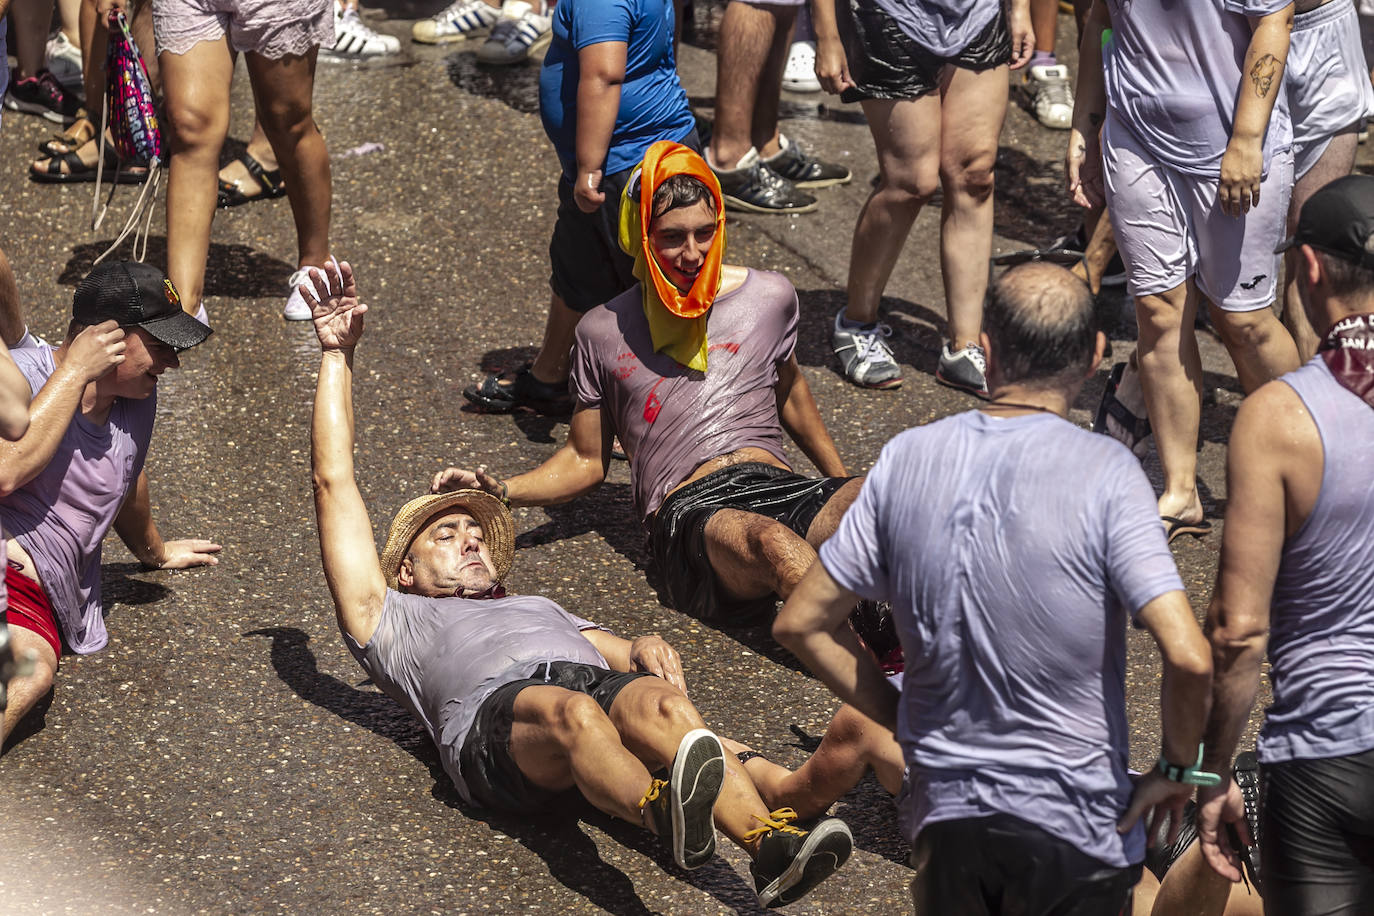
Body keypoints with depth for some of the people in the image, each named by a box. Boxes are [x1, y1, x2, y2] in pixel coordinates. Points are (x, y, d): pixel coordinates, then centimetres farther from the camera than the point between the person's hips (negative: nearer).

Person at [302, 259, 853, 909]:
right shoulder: (395, 619, 37)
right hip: (496, 706, -3)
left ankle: (770, 845, -61)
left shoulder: (543, 611, 48)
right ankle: (663, 814, -72)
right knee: (572, 712, -40)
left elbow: (626, 654, 32)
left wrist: (647, 651, 6)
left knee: (660, 705, -35)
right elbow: (334, 480, 35)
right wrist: (337, 355, 39)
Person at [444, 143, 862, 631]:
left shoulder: (769, 297, 16)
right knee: (773, 543, -40)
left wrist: (841, 479, 37)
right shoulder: (604, 331, 12)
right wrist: (501, 491, 3)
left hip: (777, 482, 3)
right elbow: (586, 461, 19)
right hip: (690, 512, -3)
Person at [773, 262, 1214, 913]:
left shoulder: (906, 460, -1)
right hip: (1075, 822, -4)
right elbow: (1188, 657, -21)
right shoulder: (1105, 472, -13)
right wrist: (1177, 768, -4)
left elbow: (802, 623, 4)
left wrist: (901, 720, 11)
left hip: (944, 812, 4)